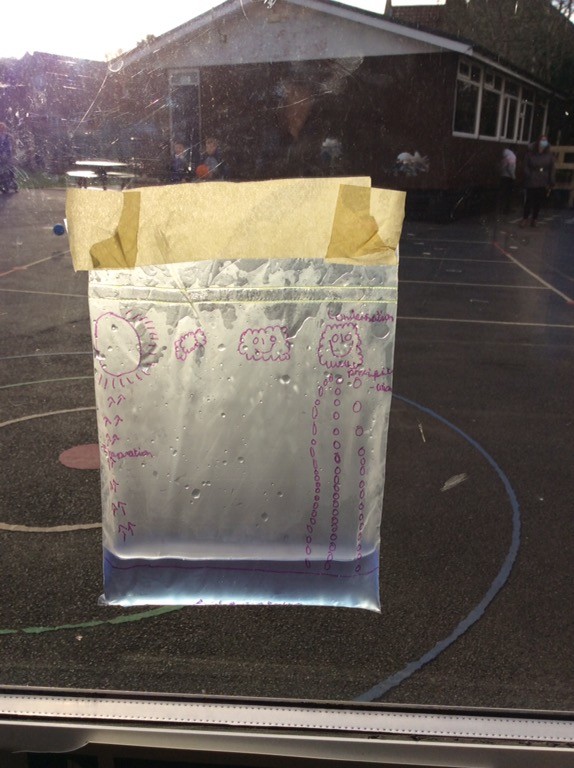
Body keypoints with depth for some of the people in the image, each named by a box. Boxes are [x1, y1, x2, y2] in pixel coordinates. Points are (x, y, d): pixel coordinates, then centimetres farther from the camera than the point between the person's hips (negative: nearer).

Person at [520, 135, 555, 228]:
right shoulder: (530, 154, -3)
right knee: (529, 201, 0)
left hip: (543, 184, 2)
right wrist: (529, 178, -14)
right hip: (531, 183, -2)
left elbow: (552, 170, 2)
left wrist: (551, 184, -2)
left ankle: (534, 219, 23)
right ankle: (525, 218, 16)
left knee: (539, 202, 9)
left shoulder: (549, 155, 2)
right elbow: (526, 168, -3)